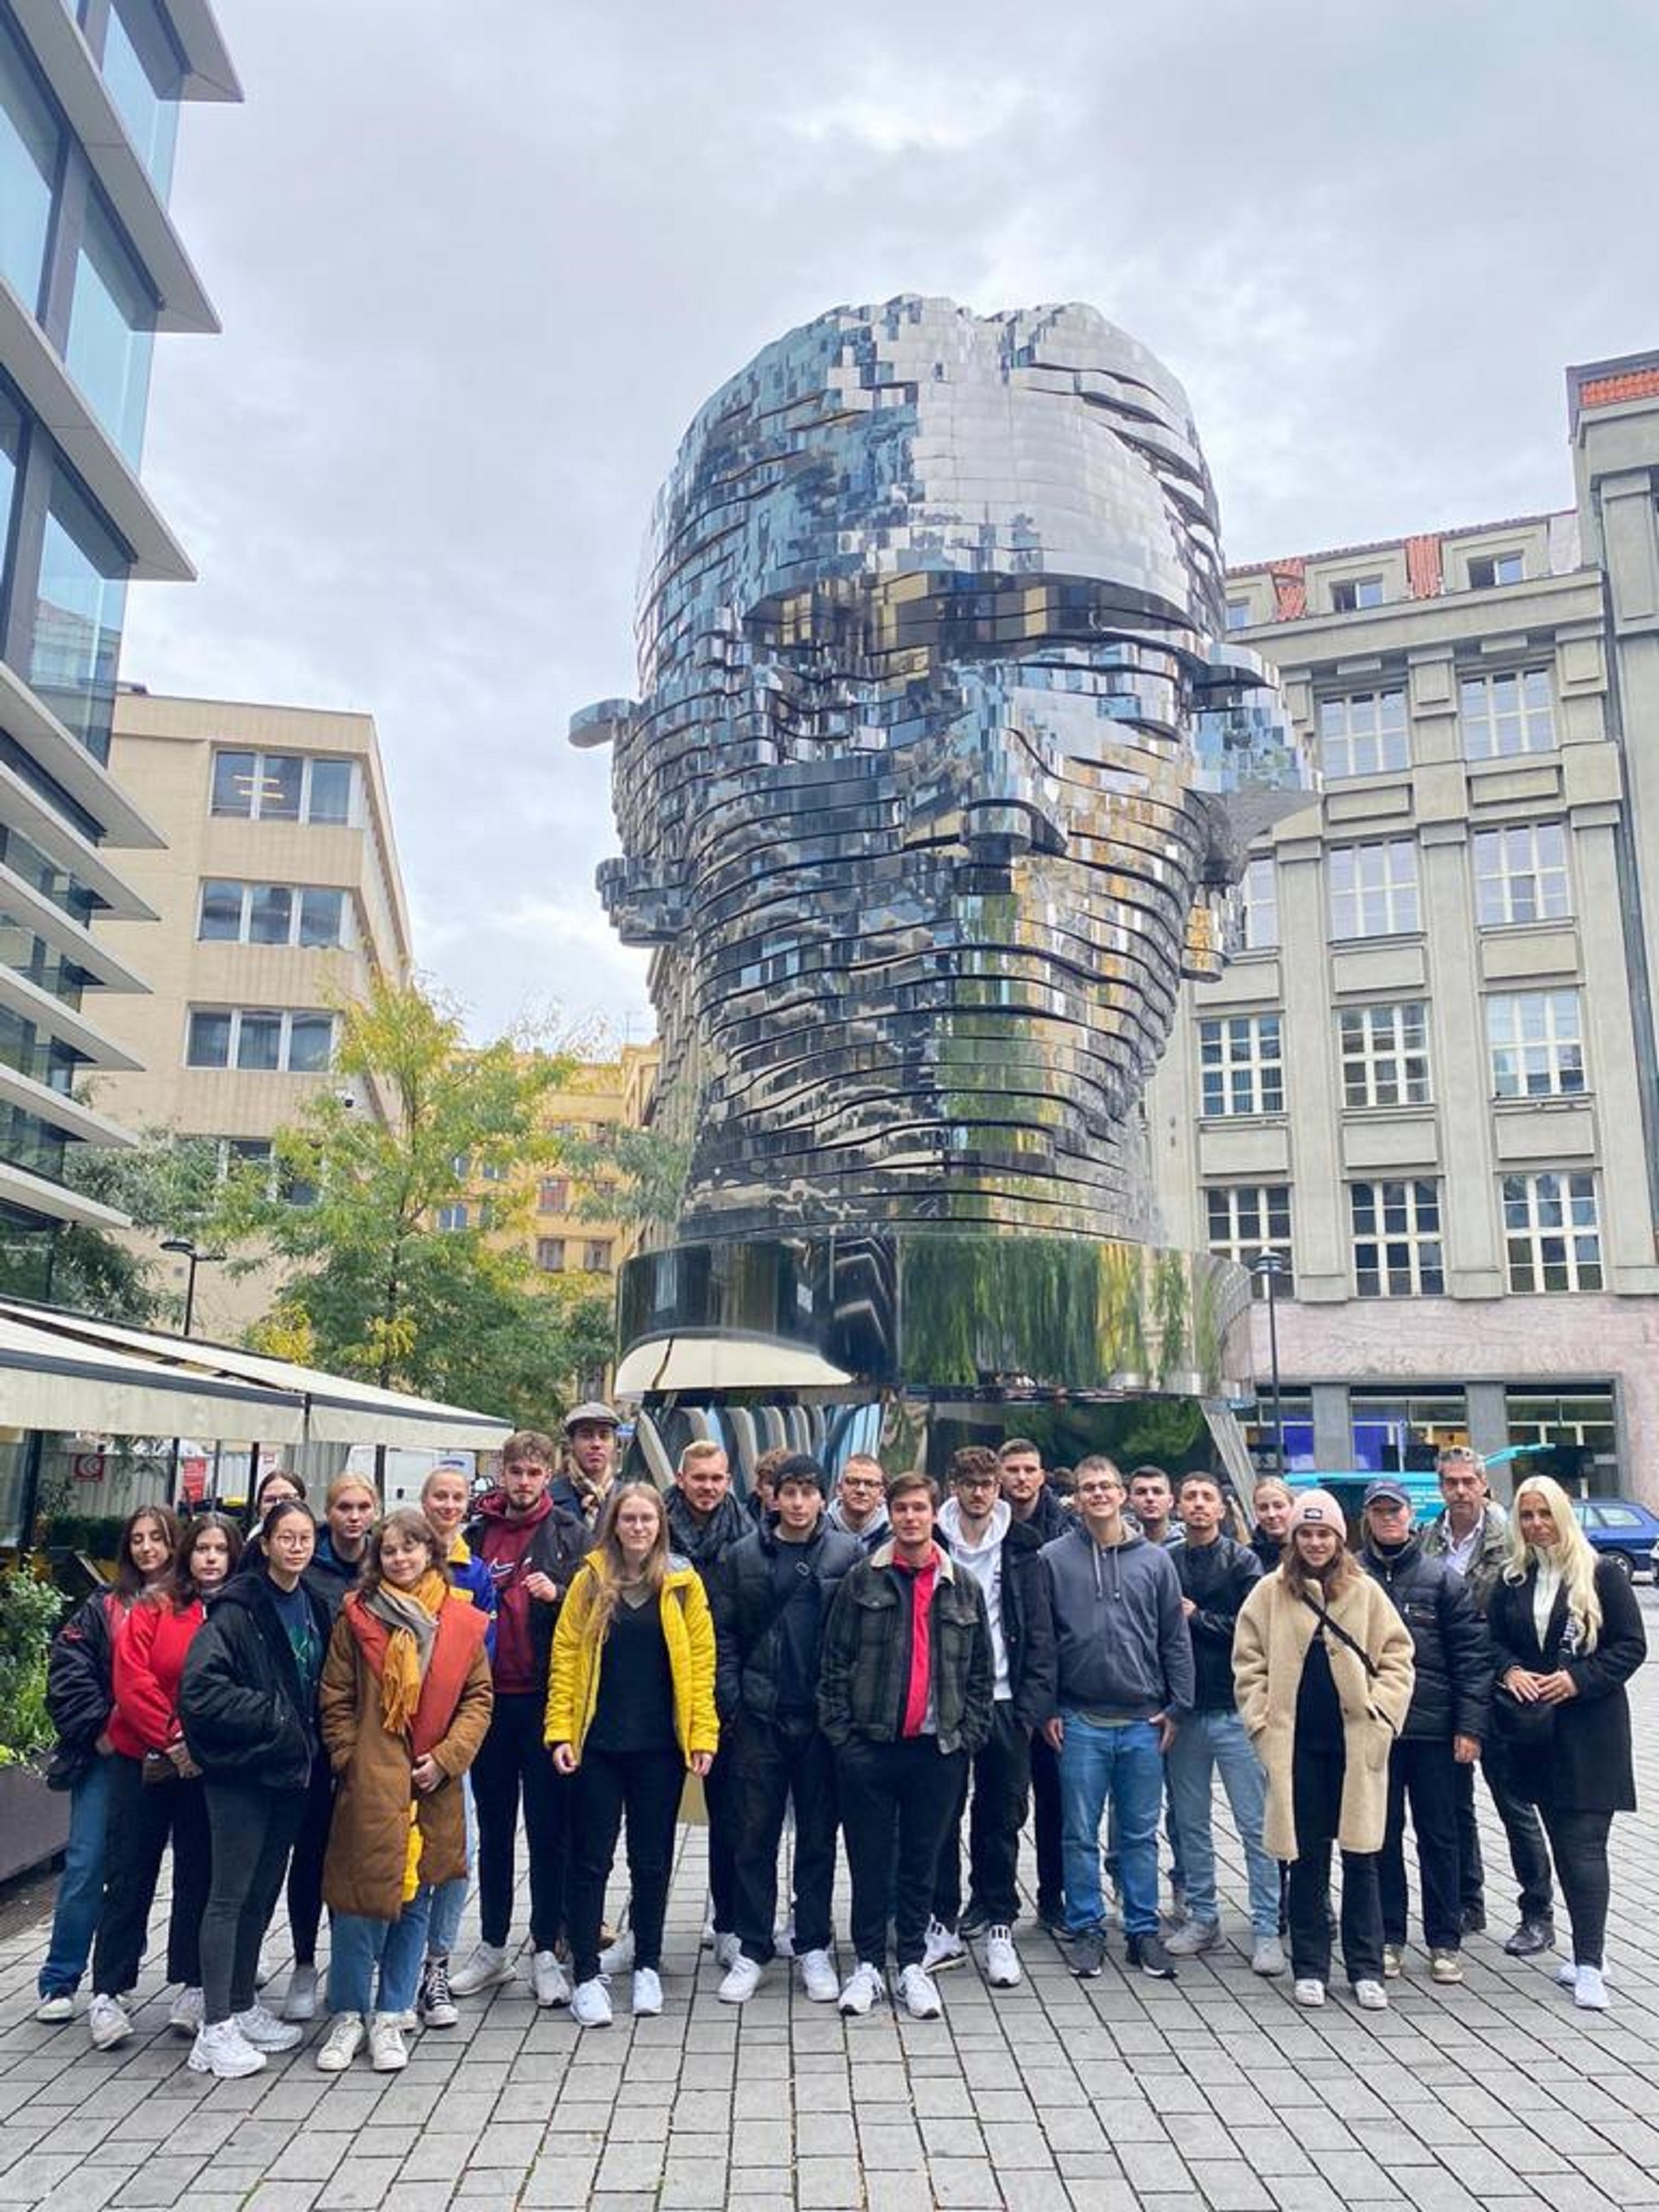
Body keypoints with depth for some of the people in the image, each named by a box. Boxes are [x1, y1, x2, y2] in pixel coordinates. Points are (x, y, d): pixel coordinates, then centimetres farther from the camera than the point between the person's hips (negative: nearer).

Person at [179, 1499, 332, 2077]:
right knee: (230, 1895, 0)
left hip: (290, 1768, 7)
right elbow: (199, 1690, -21)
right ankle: (215, 2029, 8)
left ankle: (242, 2008, 28)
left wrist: (309, 1741, 6)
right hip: (240, 1769, -7)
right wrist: (270, 1715, -20)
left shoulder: (313, 1608, 7)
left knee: (264, 1892, 15)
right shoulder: (238, 1609, -14)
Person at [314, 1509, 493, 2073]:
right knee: (359, 1902, 2)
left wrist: (447, 1757, -6)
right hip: (369, 1785, -2)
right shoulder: (358, 1615, -1)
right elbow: (334, 1699, 2)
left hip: (433, 1788, 2)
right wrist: (351, 1760, -6)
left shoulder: (463, 1622, 3)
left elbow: (479, 1698, 5)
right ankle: (348, 2016, 21)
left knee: (414, 1904, 11)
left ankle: (389, 2017, 25)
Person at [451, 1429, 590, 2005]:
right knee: (493, 1827, 15)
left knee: (549, 1828, 4)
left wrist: (557, 1593, -20)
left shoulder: (569, 1532, -1)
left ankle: (546, 1951, 16)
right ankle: (491, 1946, 28)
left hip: (544, 1698, -3)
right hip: (490, 1697, 3)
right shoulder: (477, 1532, 7)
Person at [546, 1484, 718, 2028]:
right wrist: (560, 1729, -8)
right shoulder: (590, 1579, 0)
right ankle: (586, 1975, 15)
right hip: (597, 1742, -1)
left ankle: (647, 1967, 27)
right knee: (591, 1859, 5)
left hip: (660, 1744, 1)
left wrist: (702, 1734, -5)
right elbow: (565, 1655, -1)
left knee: (652, 1859, 12)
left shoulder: (683, 1582, 1)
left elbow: (700, 1661, 1)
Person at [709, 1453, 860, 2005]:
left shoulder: (848, 1553, -1)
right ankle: (752, 1950, 20)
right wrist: (730, 1702, -5)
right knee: (754, 1836, 7)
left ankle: (814, 1948, 23)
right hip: (758, 1716, 0)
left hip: (823, 1716, 0)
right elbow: (723, 1633, 2)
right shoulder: (743, 1556, 1)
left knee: (818, 1836, 10)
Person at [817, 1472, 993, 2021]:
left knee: (922, 1862, 11)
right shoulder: (861, 1580, 0)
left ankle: (913, 1965, 24)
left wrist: (969, 1734, 1)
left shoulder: (963, 1587, 6)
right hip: (869, 1745, -1)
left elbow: (980, 1670, 9)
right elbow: (834, 1662, 0)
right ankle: (868, 1964, 22)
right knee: (870, 1861, 7)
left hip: (939, 1748, 1)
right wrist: (840, 1731, -5)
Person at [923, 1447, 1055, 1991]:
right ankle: (945, 1924, 21)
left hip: (1003, 1701, 0)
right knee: (942, 1816, 7)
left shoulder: (1021, 1548, 2)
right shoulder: (933, 1544, 0)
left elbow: (1039, 1632, 1)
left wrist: (1033, 1701, -6)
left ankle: (998, 1928, 19)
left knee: (1001, 1819, 8)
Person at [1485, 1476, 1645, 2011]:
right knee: (1563, 1843, 11)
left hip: (1590, 1730, -4)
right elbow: (1492, 1640, 12)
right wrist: (1509, 1670, -8)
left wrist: (1579, 1678, -15)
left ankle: (1588, 1965, -5)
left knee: (1584, 1844, -8)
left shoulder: (1603, 1575, -4)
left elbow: (1632, 1645, -5)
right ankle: (1587, 1952, 23)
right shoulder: (1512, 1580, 8)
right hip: (1537, 1731, 4)